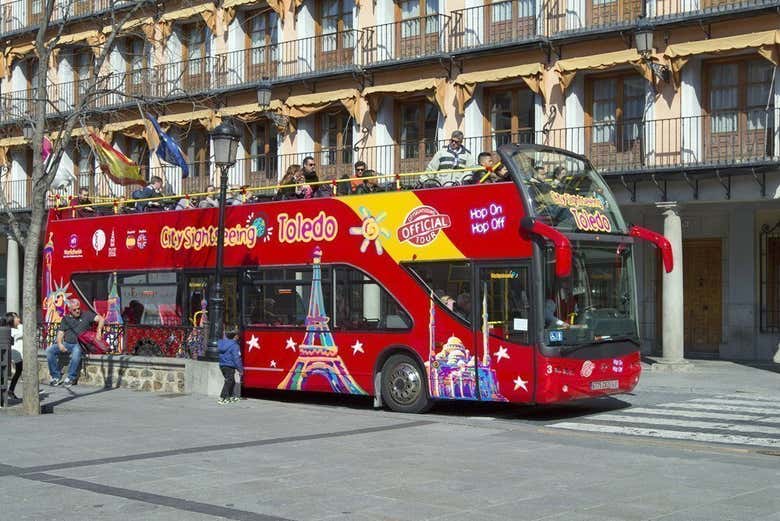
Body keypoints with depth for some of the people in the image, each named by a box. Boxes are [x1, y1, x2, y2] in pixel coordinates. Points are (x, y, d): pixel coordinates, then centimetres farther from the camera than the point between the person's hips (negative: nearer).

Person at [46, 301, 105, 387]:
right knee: (49, 351, -18)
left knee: (76, 353, -38)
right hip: (66, 343, 4)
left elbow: (101, 319, 1)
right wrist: (60, 344, -5)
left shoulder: (86, 315, 9)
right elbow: (60, 333, 14)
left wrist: (99, 331, -15)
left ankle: (70, 378, -21)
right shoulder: (66, 318, 18)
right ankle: (56, 376, -10)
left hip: (78, 344, -4)